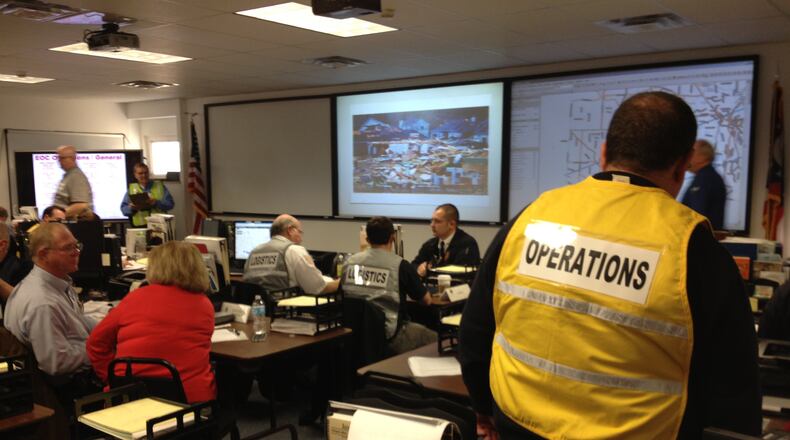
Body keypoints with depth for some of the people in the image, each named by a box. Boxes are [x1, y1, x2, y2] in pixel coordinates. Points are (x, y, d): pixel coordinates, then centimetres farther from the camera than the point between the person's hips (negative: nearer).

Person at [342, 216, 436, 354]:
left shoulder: (350, 261, 1)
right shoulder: (401, 265, -10)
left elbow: (341, 290, 20)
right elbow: (426, 300, 1)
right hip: (388, 336, -5)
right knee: (433, 338, 17)